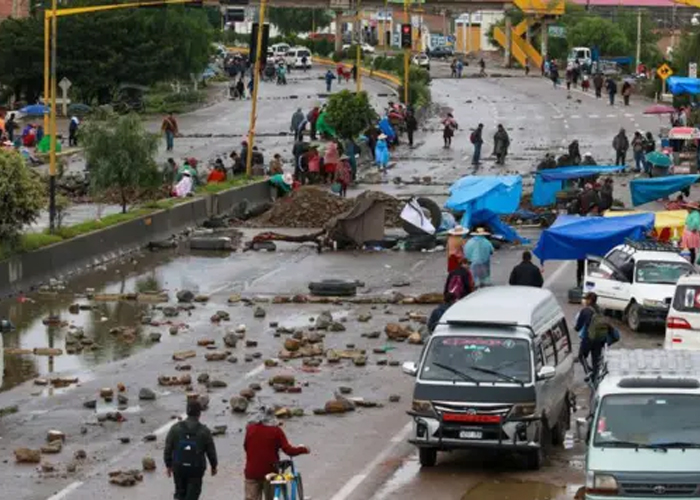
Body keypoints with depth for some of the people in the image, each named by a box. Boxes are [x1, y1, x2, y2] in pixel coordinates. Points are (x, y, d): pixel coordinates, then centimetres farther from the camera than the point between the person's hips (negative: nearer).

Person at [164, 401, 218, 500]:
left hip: (178, 467, 1)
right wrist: (214, 466, 16)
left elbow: (168, 448, -2)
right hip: (196, 469, -1)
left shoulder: (175, 428, -6)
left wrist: (168, 465, 12)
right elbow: (211, 451, -1)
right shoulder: (204, 431, -9)